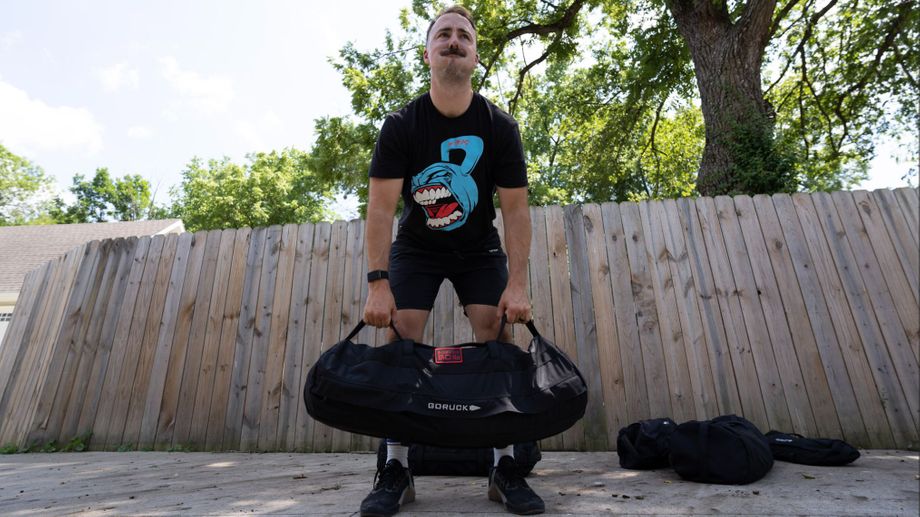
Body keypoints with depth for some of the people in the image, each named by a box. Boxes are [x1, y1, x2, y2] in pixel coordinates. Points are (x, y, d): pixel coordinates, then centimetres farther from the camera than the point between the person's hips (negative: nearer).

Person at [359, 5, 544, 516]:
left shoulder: (500, 127, -12)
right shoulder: (401, 125, -14)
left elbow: (516, 209, -13)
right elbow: (380, 208, -18)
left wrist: (517, 284, -22)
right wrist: (378, 283, -27)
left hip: (479, 249, 1)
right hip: (416, 248, 0)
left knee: (496, 335, -15)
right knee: (401, 338, -15)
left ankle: (505, 467, -5)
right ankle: (397, 469, -5)